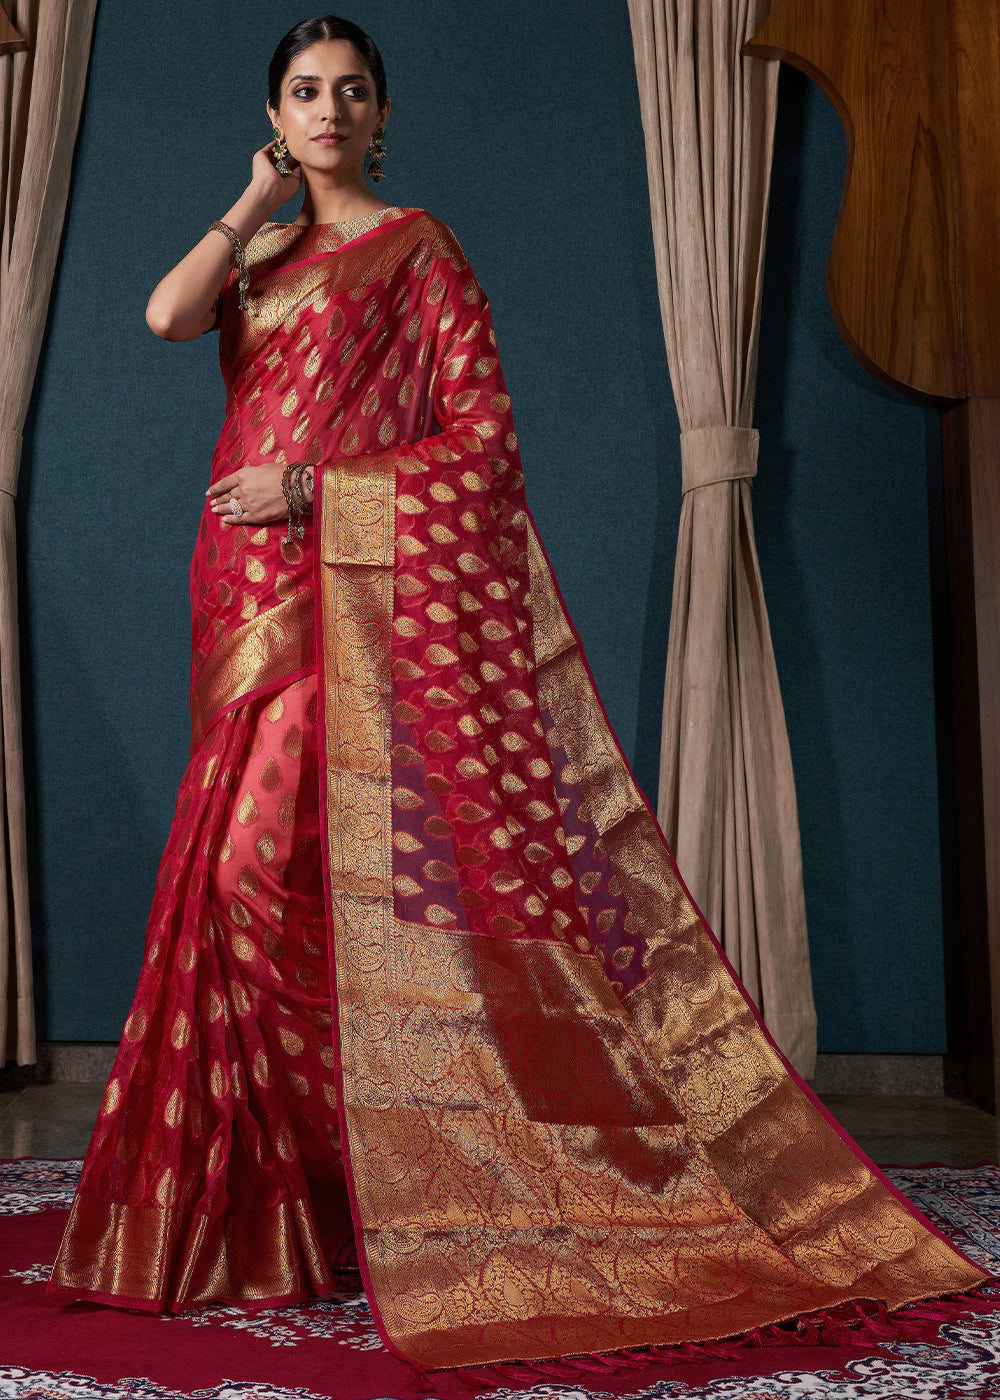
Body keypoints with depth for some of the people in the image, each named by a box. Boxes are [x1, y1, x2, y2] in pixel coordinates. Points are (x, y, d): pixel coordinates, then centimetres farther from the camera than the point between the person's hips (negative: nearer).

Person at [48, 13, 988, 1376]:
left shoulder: (419, 247, 4)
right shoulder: (258, 256, 21)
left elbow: (483, 437, -4)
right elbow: (168, 314, -1)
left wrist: (319, 485, -12)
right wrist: (256, 201, 8)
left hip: (385, 589, -5)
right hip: (264, 596, 6)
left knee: (352, 852, -13)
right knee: (265, 863, 1)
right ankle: (273, 1185, 9)